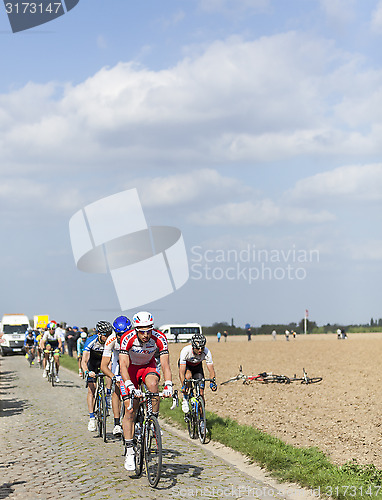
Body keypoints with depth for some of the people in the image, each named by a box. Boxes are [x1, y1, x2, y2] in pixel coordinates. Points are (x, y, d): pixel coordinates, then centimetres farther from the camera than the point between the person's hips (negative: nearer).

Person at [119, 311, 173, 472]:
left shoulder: (159, 338, -28)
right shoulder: (127, 338, -31)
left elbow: (165, 365, -31)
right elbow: (123, 365, -36)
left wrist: (168, 385, -46)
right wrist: (130, 386, -50)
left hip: (148, 366, 1)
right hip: (131, 368, -1)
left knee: (152, 383, -35)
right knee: (130, 410, -10)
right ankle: (129, 451, -2)